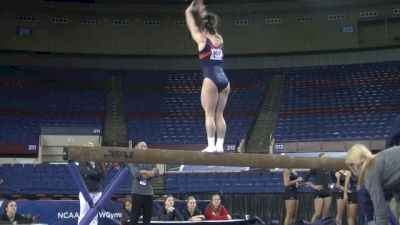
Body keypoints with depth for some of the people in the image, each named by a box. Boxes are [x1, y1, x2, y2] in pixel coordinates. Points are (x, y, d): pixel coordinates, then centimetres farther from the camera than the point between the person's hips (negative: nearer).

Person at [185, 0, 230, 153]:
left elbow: (191, 24, 15)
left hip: (211, 80, -6)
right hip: (224, 80, 6)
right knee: (219, 115, 7)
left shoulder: (202, 39, 2)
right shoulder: (220, 39, 15)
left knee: (209, 114, -4)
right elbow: (211, 25, 33)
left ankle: (211, 145, -9)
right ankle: (219, 145, 3)